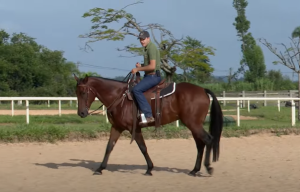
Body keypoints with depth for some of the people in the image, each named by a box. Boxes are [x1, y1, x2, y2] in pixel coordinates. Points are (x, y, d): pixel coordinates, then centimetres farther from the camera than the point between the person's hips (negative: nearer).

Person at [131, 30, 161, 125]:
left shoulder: (151, 48, -14)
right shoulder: (147, 48, 18)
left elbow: (152, 66, -23)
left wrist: (138, 69, -15)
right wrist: (140, 66, 8)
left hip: (153, 76, -11)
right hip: (149, 76, 11)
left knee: (136, 89, -27)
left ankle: (148, 115, -30)